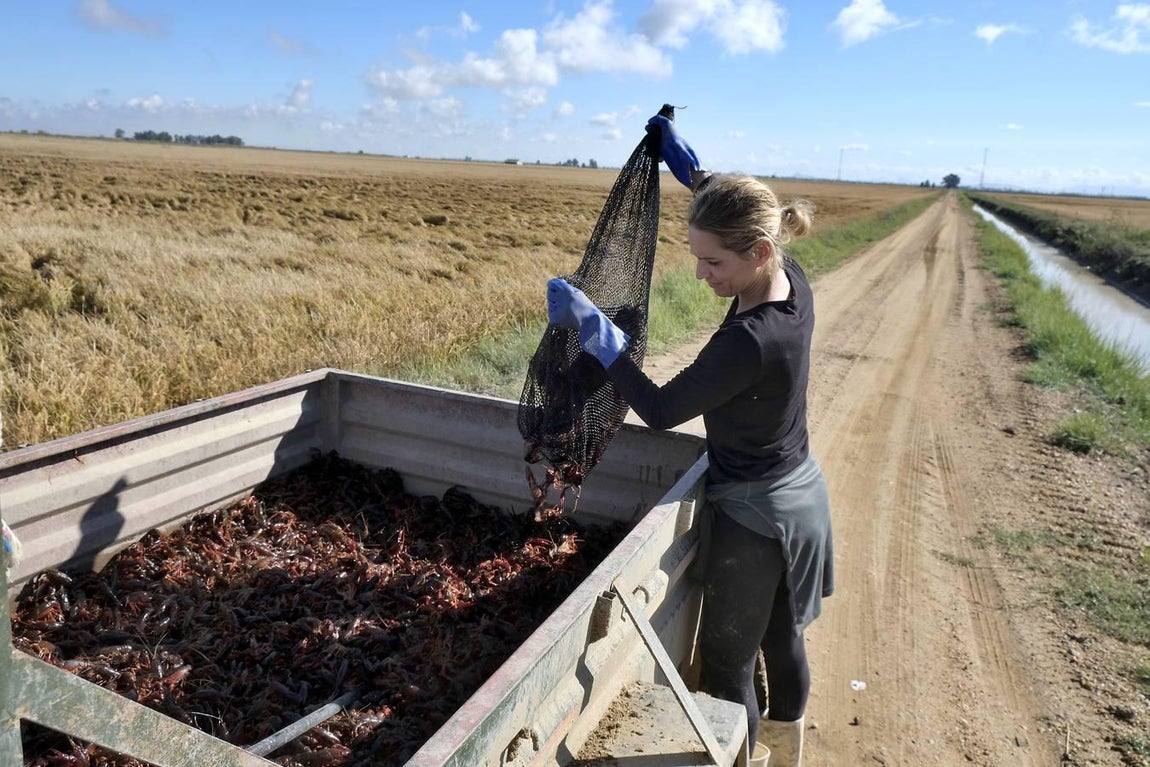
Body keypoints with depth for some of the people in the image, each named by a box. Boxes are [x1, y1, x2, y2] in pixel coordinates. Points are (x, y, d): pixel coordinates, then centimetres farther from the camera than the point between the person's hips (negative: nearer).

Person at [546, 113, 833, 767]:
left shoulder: (749, 341, -34)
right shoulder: (793, 281, -8)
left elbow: (660, 410, -23)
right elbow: (734, 220, 14)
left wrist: (594, 329, -23)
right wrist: (688, 166, 12)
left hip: (756, 516, -9)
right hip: (801, 492, 10)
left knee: (727, 661, 11)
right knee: (783, 635, 28)